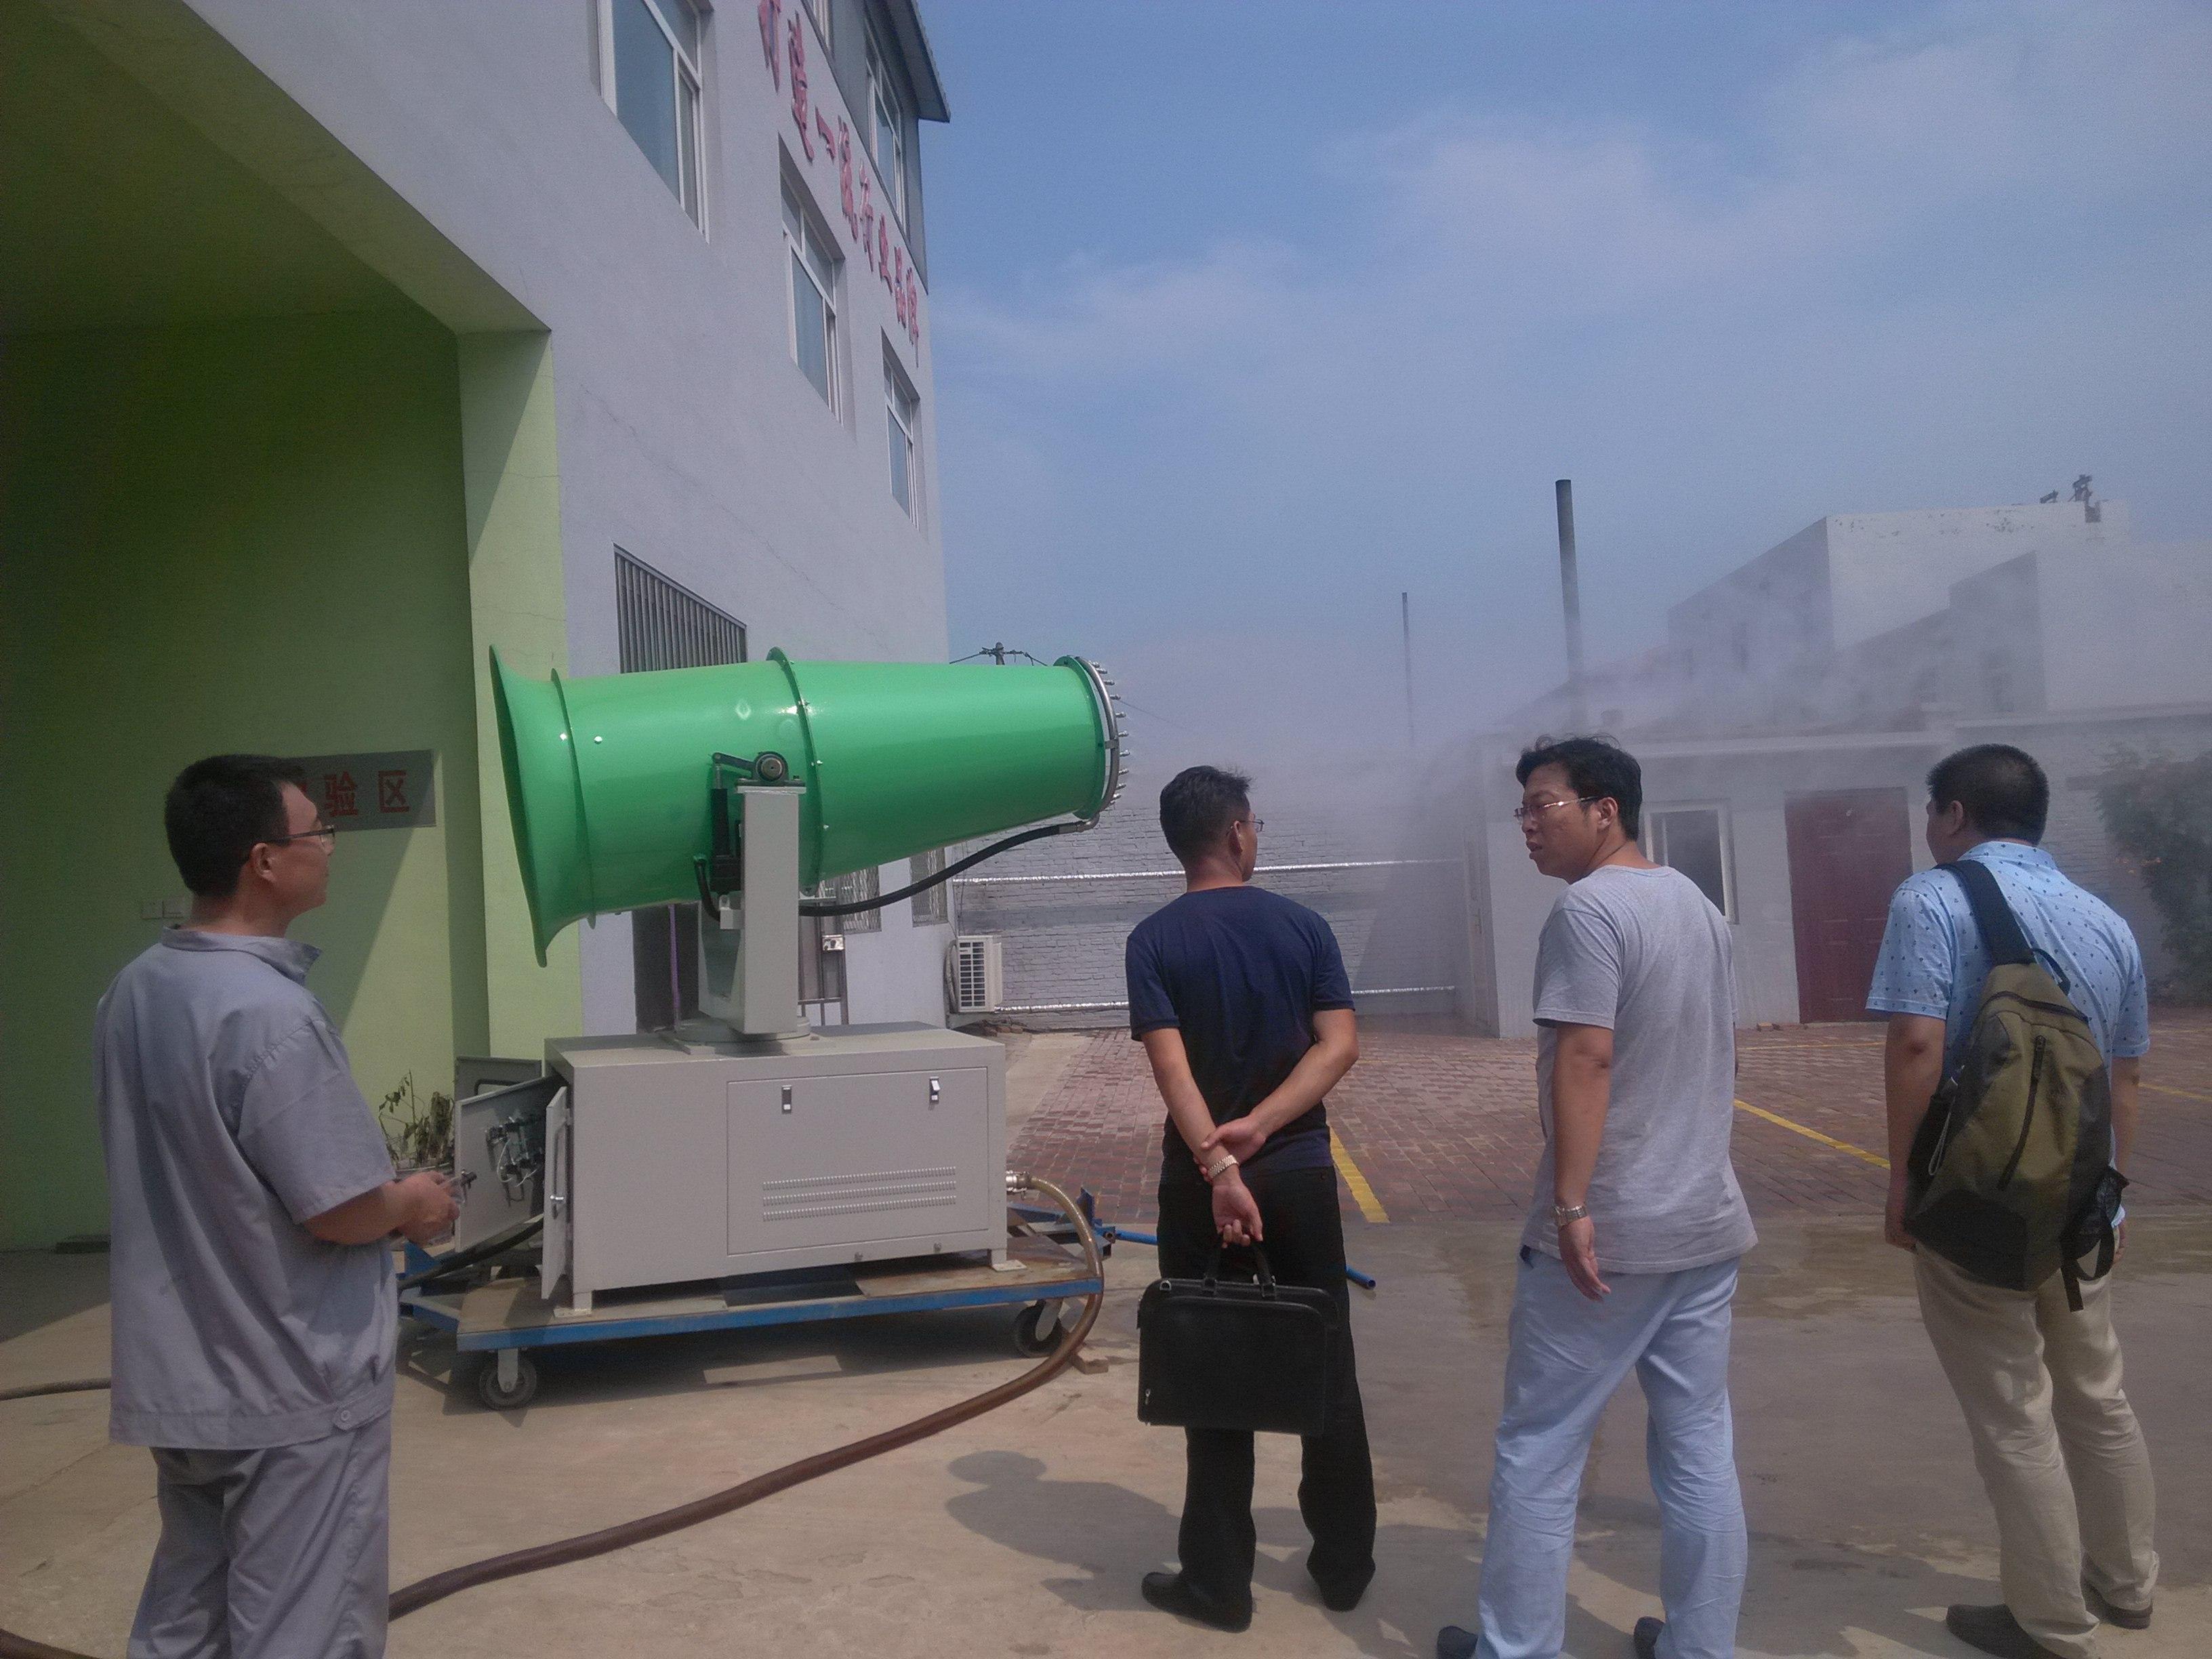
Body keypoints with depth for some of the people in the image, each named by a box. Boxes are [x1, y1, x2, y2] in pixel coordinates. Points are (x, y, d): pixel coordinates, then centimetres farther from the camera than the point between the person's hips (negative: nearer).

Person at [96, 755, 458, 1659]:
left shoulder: (135, 990, 2)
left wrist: (383, 1198, 13)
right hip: (291, 1385, -8)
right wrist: (414, 1205, -2)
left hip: (179, 1375, 9)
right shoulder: (269, 1013, -26)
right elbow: (339, 1212, -23)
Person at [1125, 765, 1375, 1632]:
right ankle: (1345, 1563, 26)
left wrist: (1217, 1164, -23)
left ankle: (1220, 1582, 17)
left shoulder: (1154, 940, -5)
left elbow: (1171, 1064, -17)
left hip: (1199, 1179, -1)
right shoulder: (1303, 925, 0)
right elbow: (1339, 1045, -10)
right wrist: (1259, 1127, -16)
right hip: (1301, 1171, 2)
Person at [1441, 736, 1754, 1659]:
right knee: (1700, 1448, 14)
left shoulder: (1589, 908, -15)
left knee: (1539, 1450, 5)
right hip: (1707, 1219, 8)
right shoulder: (1698, 905, 13)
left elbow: (1585, 1060, -23)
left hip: (1609, 1228, -8)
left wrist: (1571, 1206, -22)